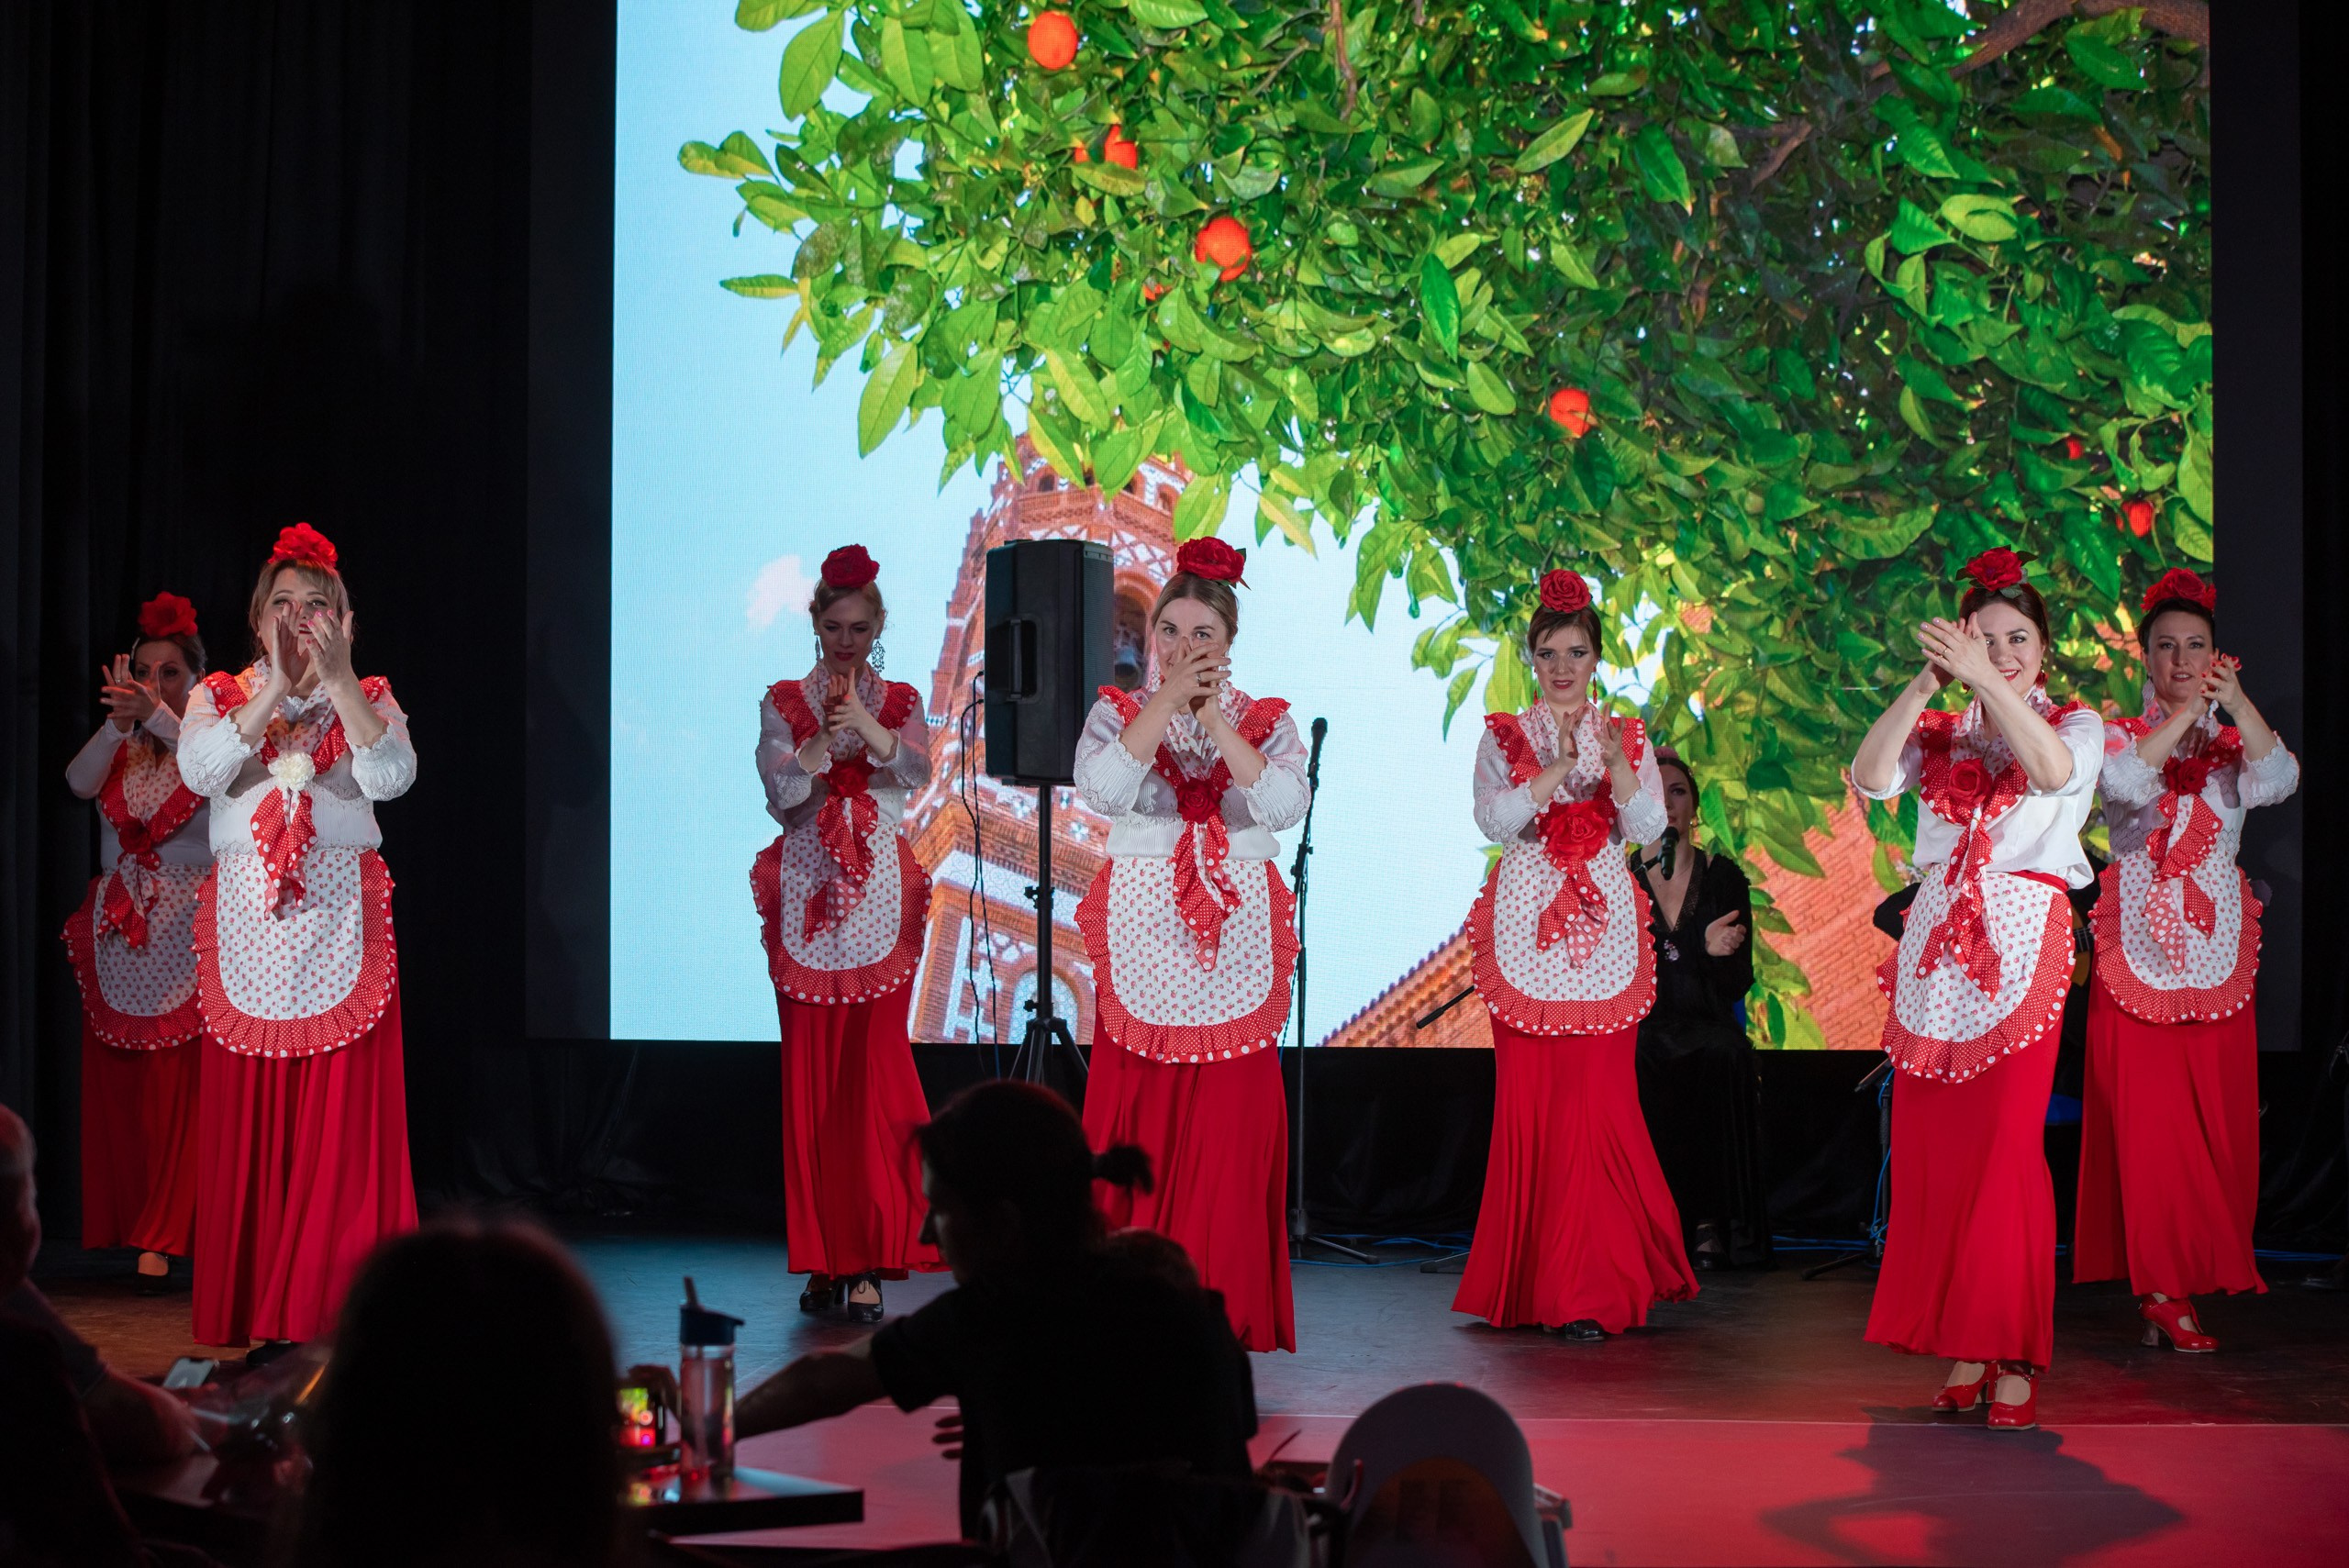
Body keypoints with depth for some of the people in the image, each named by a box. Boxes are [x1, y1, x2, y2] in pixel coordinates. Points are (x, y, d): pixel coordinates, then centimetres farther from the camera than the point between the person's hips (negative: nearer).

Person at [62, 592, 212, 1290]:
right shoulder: (118, 751, 11)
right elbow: (79, 782, -9)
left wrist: (156, 716, -34)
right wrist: (118, 722, -25)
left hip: (185, 937, -4)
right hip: (116, 937, 4)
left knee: (178, 1088, -8)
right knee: (114, 1088, 3)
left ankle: (163, 1239, -5)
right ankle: (122, 1226, 12)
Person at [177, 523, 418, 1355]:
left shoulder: (369, 699, 10)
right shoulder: (219, 695, 11)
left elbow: (391, 776, -10)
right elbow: (201, 770, -10)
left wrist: (337, 678, -14)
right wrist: (276, 687, -14)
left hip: (341, 923, -1)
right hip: (247, 926, 1)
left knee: (344, 1114, -7)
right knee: (250, 1118, -3)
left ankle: (342, 1304, -4)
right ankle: (264, 1317, 0)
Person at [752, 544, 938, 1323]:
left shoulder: (900, 702, 9)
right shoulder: (783, 702, 8)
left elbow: (919, 772, -11)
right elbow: (780, 790, -5)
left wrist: (867, 726, -26)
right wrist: (826, 738, -19)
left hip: (879, 893, 0)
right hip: (805, 893, 0)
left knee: (877, 1070, -7)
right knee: (810, 1076, 0)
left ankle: (870, 1259, -6)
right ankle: (823, 1258, 7)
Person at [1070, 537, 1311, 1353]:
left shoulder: (1267, 721, 9)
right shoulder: (1117, 712, 7)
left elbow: (1285, 805, -11)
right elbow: (1102, 788, -14)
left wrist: (1215, 719, -12)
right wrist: (1167, 701, -13)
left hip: (1234, 941, 0)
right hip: (1142, 935, 0)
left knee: (1230, 1120, -4)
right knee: (1138, 1120, -4)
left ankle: (1223, 1301, 3)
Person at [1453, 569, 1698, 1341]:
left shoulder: (1628, 737, 12)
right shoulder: (1503, 736, 9)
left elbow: (1650, 830, 0)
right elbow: (1493, 818, -6)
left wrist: (1616, 768, -17)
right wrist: (1558, 770, -19)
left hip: (1603, 932, 0)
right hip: (1526, 930, 0)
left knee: (1600, 1101, -8)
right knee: (1527, 1103, -4)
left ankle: (1593, 1289, -5)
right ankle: (1528, 1282, 4)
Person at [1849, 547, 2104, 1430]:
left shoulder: (2076, 725, 9)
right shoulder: (1939, 735, 17)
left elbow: (2054, 769, -16)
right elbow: (1870, 777, -4)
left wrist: (1983, 678, -23)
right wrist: (1926, 680, -13)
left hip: (2021, 944, -4)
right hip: (1938, 946, 4)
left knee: (2007, 1148, -12)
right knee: (1933, 1149, -1)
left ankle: (2015, 1359, -11)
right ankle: (1963, 1354, 5)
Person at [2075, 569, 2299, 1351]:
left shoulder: (2234, 742, 10)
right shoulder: (2120, 736, 5)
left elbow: (2278, 781, -13)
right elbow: (2127, 782, -19)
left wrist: (2237, 704, -27)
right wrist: (2186, 711, -25)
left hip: (2218, 951, 2)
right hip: (2138, 950, -2)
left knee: (2217, 1123, -1)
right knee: (2147, 1121, -7)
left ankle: (2198, 1272, 11)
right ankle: (2162, 1290, -4)